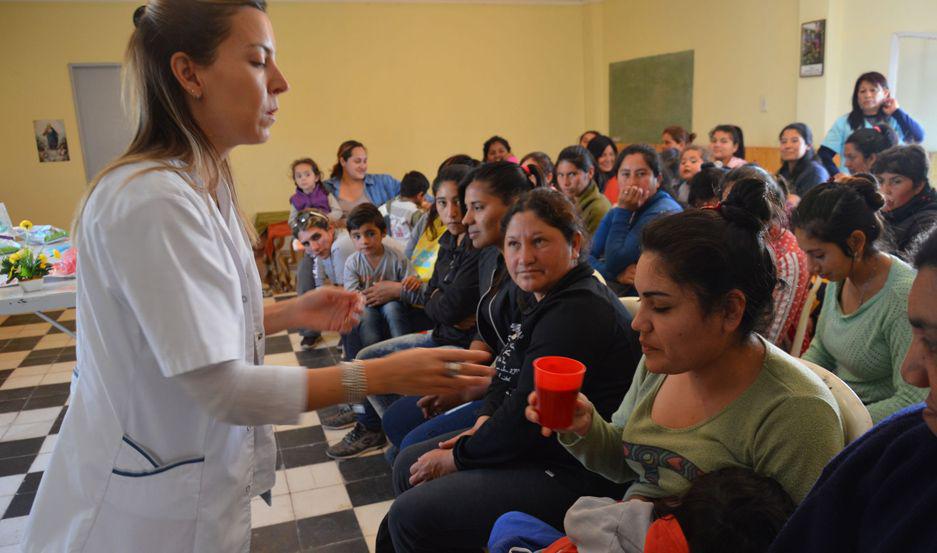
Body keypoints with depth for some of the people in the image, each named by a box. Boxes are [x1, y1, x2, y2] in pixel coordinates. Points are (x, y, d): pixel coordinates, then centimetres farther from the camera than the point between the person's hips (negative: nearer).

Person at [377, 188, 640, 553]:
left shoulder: (577, 313, -24)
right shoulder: (546, 299, 8)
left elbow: (525, 417, -24)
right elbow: (507, 376, 16)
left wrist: (456, 458, -11)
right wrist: (484, 423, -2)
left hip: (571, 478, -10)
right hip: (528, 445, 10)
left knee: (410, 516, -12)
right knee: (409, 466, 14)